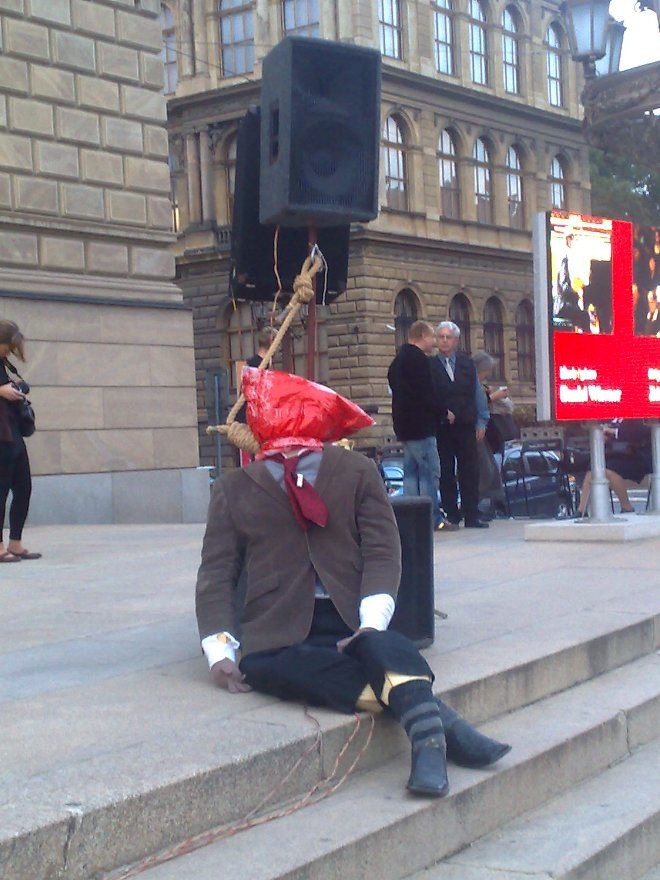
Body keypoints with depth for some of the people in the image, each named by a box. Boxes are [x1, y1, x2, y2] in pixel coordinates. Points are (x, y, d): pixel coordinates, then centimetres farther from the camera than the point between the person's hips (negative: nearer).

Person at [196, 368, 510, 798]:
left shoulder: (357, 471, 13)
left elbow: (382, 551, 4)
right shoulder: (234, 489, 17)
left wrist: (371, 626, -14)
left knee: (384, 648, -36)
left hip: (351, 622, 0)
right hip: (278, 632, 0)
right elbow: (217, 574, 13)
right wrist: (220, 650, -5)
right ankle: (433, 714, -43)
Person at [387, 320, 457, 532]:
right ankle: (433, 518, -7)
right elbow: (426, 394, -18)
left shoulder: (398, 361, 17)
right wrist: (444, 412, -5)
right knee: (430, 471, -7)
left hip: (404, 426, 10)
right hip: (420, 425, -10)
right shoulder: (419, 359, -13)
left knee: (411, 471, 10)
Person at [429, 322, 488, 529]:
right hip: (441, 427, -2)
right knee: (446, 473, 2)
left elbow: (475, 393, 8)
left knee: (470, 472, 2)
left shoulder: (467, 363, 10)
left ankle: (471, 516, 6)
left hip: (465, 426, 2)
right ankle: (451, 516, 7)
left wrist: (478, 422, 3)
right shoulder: (429, 365, 0)